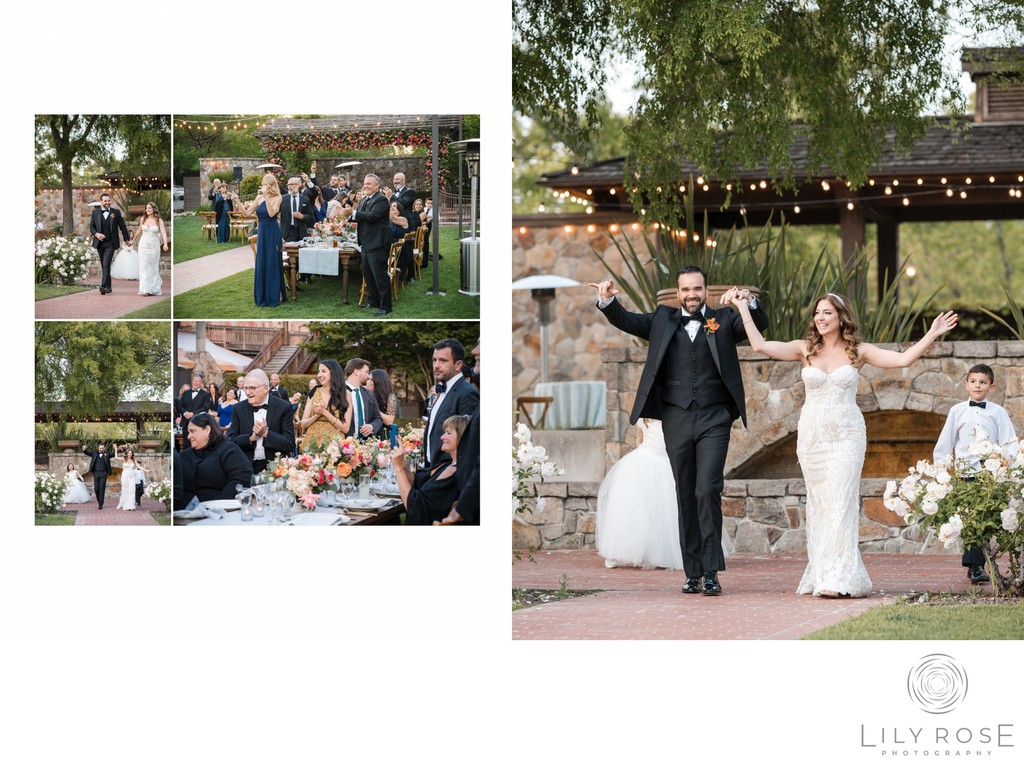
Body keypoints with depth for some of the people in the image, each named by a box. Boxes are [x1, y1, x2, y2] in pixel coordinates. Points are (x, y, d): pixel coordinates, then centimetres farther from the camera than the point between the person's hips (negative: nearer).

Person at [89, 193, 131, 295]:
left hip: (110, 243, -3)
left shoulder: (116, 212, 2)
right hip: (99, 243, 3)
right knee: (104, 266, 10)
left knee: (106, 264, -18)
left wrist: (127, 240, 8)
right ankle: (108, 286, 20)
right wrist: (96, 234, -11)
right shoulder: (95, 213, 6)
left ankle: (104, 286, -26)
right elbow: (91, 227, 9)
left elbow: (122, 227, 7)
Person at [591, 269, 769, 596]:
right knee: (686, 496, 5)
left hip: (714, 419, -2)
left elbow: (760, 323, -3)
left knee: (708, 490, -14)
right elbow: (625, 321, 7)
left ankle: (711, 571, -9)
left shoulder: (724, 320, 9)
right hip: (677, 419, 2)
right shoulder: (663, 320, 14)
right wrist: (607, 301, -13)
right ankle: (692, 573, 10)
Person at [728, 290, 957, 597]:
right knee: (818, 503, 3)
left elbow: (904, 359, -2)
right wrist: (743, 308, -2)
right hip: (812, 434, 2)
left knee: (840, 502, -10)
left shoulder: (858, 352, 3)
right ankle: (822, 575, 8)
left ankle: (839, 578, -14)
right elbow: (760, 345, -3)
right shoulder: (805, 349, 5)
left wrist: (932, 334, -7)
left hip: (846, 436, -2)